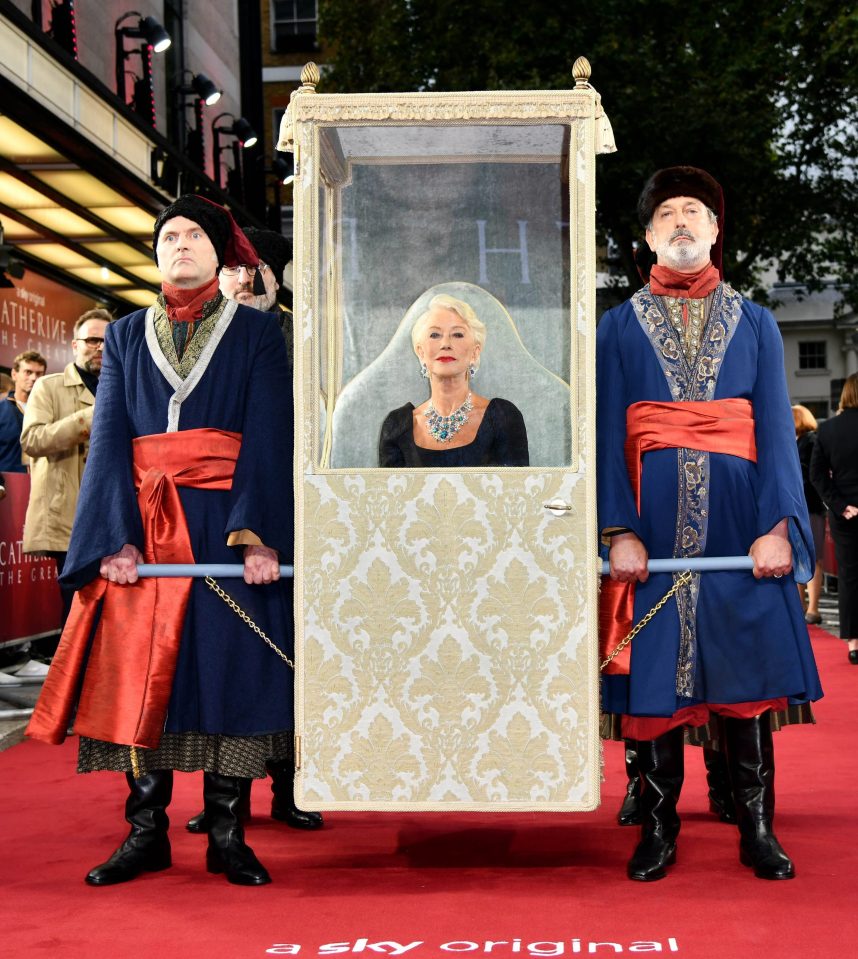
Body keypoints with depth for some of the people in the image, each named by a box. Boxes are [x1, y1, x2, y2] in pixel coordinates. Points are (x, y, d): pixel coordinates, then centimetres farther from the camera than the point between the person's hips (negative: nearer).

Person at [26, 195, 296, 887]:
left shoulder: (256, 332, 7)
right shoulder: (126, 336, 14)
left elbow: (270, 438, -3)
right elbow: (109, 439, 5)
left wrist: (261, 537, -16)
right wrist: (116, 539, -9)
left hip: (227, 524, -2)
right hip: (143, 528, 2)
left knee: (232, 669, -3)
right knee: (139, 672, -1)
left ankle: (227, 833, 6)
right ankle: (146, 832, 8)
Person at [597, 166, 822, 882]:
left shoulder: (754, 323, 12)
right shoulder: (620, 326, 9)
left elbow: (777, 429, 4)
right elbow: (609, 437, 2)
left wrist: (778, 526, -9)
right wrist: (618, 532, -10)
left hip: (736, 519, 1)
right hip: (656, 519, 0)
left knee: (745, 666, 0)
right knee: (656, 669, 1)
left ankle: (757, 829, 10)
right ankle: (659, 829, 12)